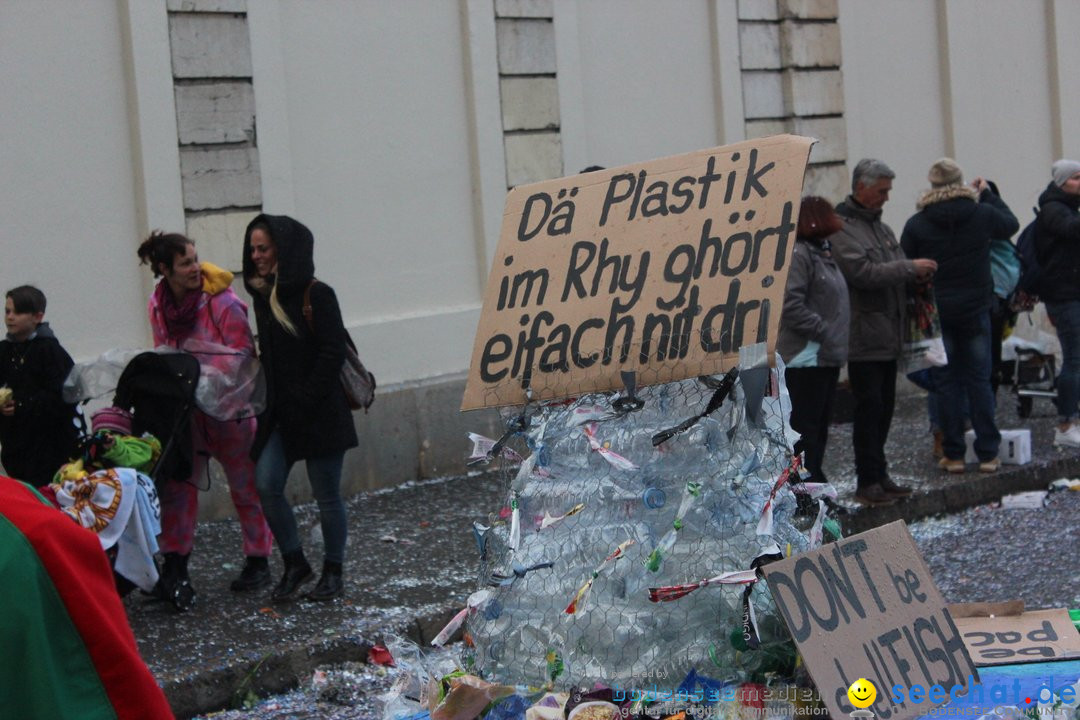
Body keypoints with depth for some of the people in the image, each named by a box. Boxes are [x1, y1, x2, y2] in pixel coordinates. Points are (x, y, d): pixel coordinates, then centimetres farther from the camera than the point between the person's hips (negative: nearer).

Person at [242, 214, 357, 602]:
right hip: (280, 415, 6)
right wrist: (270, 403, 7)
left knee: (326, 494, 3)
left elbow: (332, 353, -14)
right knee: (266, 486, -6)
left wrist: (304, 402, -16)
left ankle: (333, 571, 17)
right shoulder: (264, 297, 11)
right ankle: (294, 563, 9)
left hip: (320, 413, -6)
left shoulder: (316, 294, -10)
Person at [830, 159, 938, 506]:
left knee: (884, 407, 12)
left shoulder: (881, 227, 18)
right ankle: (867, 481, -2)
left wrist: (918, 274, 2)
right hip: (863, 337, -9)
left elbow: (895, 272, 24)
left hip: (888, 334, 9)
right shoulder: (842, 227, -11)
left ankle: (878, 476, 19)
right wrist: (909, 268, -18)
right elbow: (862, 272, -22)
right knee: (869, 408, -7)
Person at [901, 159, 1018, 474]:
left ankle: (954, 454, 6)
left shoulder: (916, 224, -7)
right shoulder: (982, 214, -4)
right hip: (975, 309, 1)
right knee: (979, 380, 8)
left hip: (935, 313, -1)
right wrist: (987, 194, 26)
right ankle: (988, 454, 7)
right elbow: (1011, 223, 17)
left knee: (946, 382, 6)